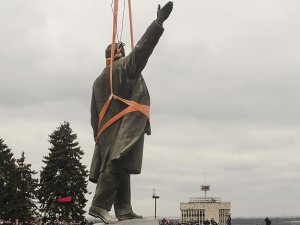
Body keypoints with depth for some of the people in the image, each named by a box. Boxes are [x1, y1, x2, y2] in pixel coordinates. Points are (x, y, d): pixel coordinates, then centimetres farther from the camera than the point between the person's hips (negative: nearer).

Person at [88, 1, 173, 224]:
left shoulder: (99, 80, 21)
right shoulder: (125, 65, 3)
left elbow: (95, 114, 19)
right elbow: (142, 48, -11)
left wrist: (99, 137, 21)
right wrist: (159, 21, -11)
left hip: (107, 131, 8)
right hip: (125, 127, -8)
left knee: (120, 169, 6)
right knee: (117, 166, -14)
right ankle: (100, 205, -22)